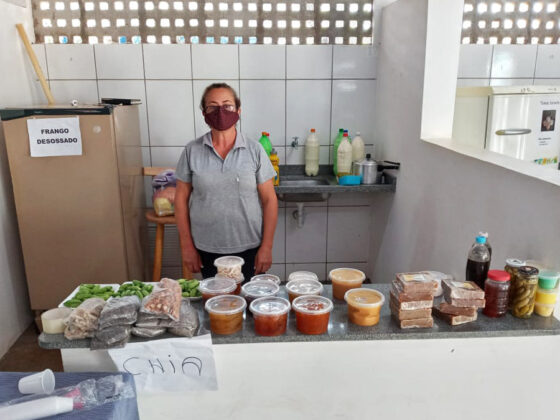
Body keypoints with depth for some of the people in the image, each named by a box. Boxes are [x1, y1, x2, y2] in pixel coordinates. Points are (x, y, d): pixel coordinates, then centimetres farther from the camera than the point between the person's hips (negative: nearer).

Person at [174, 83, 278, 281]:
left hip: (249, 249, -1)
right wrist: (187, 246, 1)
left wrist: (266, 247, -5)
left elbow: (269, 200, -2)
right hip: (207, 251, 1)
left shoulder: (254, 151, -4)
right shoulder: (192, 151, -1)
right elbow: (181, 199, 3)